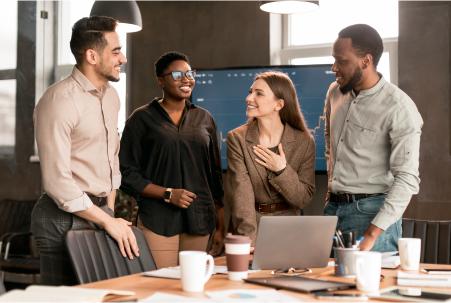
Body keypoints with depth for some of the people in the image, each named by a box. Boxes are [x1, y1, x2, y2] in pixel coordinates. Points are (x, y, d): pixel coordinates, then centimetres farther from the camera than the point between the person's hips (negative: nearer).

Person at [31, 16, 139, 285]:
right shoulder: (59, 101, -17)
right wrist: (108, 222, -14)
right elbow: (57, 182, -20)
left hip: (101, 213, 8)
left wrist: (110, 213, 12)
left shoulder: (111, 96, 10)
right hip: (66, 218, -8)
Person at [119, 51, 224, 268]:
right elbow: (128, 174, -1)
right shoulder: (142, 119, 2)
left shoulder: (204, 118, 13)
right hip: (158, 219, -4)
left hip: (199, 219, 4)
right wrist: (168, 194, -13)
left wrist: (221, 226, 13)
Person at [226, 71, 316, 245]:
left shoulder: (304, 142, -2)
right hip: (250, 227, 0)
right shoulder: (237, 139, -4)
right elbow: (241, 194, -14)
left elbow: (304, 199, 0)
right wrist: (250, 239, -26)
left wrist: (282, 171, -15)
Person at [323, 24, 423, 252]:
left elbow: (407, 179, -19)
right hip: (333, 207, 6)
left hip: (372, 212, -6)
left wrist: (372, 234, -23)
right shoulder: (335, 92, 4)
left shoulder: (399, 108, -16)